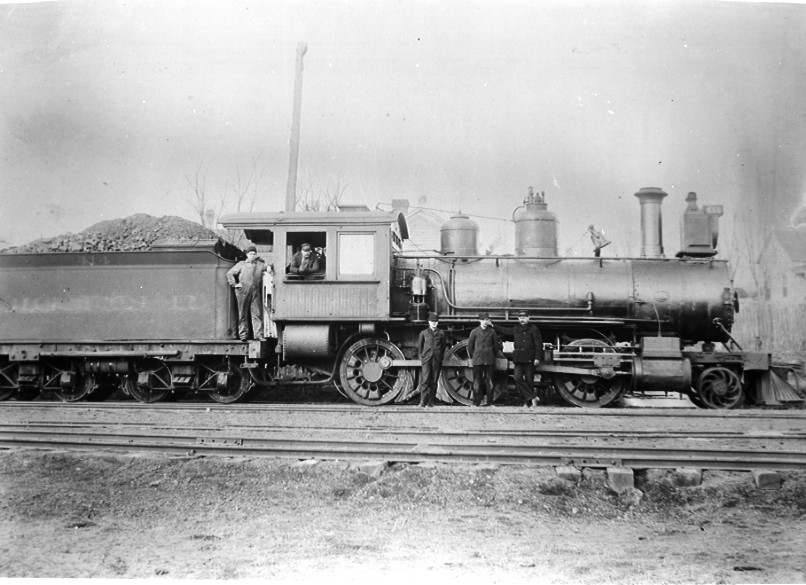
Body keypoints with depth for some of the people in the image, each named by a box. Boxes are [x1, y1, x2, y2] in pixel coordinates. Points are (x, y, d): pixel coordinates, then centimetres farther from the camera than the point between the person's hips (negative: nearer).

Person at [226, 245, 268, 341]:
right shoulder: (241, 264, 9)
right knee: (243, 314, 3)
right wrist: (234, 284, 2)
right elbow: (230, 273, 11)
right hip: (243, 292, -1)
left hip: (256, 292, 1)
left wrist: (269, 268, -4)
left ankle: (258, 334, -4)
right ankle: (243, 335, 8)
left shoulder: (260, 264, 13)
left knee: (257, 314, -4)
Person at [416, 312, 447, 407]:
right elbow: (419, 346, 14)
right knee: (425, 379, -13)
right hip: (426, 359, -1)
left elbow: (443, 347, 14)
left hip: (437, 360, 1)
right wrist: (421, 357, 6)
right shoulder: (424, 333, 10)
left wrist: (441, 358, 7)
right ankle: (423, 401, -14)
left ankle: (430, 401, 9)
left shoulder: (441, 333, 11)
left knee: (434, 381, 2)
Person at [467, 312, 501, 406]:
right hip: (477, 360, -1)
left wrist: (493, 356, 13)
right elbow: (470, 345, 9)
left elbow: (496, 345, 14)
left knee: (489, 381, 2)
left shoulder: (492, 331, 6)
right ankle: (476, 401, 5)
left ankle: (489, 401, 7)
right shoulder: (475, 331, 3)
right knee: (477, 381, 0)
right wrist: (472, 357, 10)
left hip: (489, 360, 1)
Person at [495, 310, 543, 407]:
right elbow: (504, 330, 29)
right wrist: (493, 326, 28)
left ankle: (528, 402, 7)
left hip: (529, 359, -4)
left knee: (529, 381, -1)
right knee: (518, 378, -11)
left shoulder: (534, 329, -1)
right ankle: (532, 397, -6)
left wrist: (537, 357, -12)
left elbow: (539, 344, -4)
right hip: (518, 359, 4)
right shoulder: (516, 329, 15)